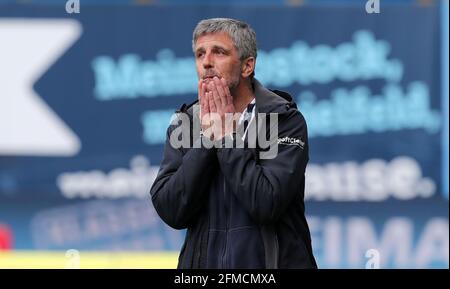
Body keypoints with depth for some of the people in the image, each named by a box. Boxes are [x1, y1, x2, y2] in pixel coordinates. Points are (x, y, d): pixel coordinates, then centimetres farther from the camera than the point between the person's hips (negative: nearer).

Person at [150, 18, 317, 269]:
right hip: (204, 261, 3)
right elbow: (171, 212, -9)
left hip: (274, 262, -3)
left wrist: (227, 136, -15)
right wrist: (206, 136, -13)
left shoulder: (284, 119, -9)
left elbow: (267, 205, -21)